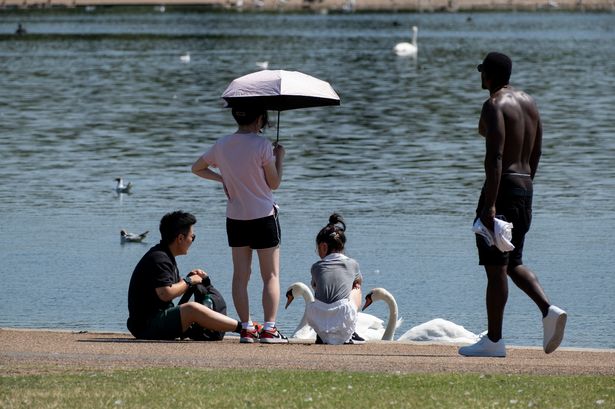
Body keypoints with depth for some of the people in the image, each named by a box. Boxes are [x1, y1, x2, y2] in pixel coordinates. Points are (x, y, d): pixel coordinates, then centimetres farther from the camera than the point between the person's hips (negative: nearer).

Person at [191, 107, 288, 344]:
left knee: (241, 275, 7)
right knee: (271, 275, 2)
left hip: (235, 218, 4)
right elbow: (274, 183, -6)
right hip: (263, 217, -4)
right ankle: (269, 328, -6)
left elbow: (197, 168, 16)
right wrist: (279, 157, 7)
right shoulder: (262, 146, -13)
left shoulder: (222, 145, 2)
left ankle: (246, 328, 5)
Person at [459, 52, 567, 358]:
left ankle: (494, 340, -1)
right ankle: (549, 310, -4)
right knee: (513, 263, 17)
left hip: (502, 186, -9)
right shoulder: (528, 102, 14)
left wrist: (490, 204, -24)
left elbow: (495, 157, -21)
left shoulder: (494, 106, -13)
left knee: (495, 266, -4)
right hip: (525, 186, 9)